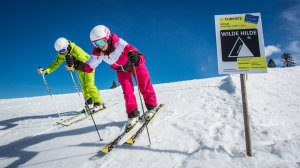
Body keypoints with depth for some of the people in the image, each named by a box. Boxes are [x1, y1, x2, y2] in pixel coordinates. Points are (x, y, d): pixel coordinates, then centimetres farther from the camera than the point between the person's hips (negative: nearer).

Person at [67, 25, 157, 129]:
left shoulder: (118, 43, -42)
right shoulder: (97, 53, -26)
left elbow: (141, 58, -50)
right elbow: (89, 67, -19)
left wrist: (137, 59, -75)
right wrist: (76, 64, -38)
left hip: (135, 64, -3)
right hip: (121, 69, 3)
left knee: (144, 87, 2)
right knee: (127, 91, -4)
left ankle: (151, 107, 25)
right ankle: (133, 115, 11)